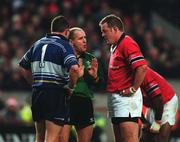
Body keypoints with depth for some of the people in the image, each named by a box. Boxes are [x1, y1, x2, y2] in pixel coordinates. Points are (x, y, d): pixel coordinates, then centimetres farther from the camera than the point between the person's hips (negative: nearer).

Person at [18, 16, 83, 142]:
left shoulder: (37, 44, 14)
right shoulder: (64, 45, -7)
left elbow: (23, 66, 23)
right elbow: (74, 68, -23)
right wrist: (71, 87, -7)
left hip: (37, 93, 6)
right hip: (56, 93, -6)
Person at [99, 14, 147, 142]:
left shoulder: (127, 43, -13)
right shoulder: (116, 46, 20)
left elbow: (142, 67, -24)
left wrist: (133, 89, -18)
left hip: (126, 98, -11)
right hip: (115, 97, 11)